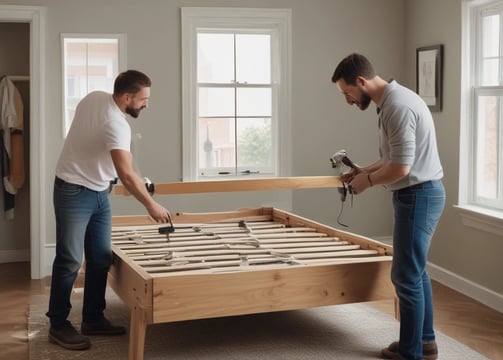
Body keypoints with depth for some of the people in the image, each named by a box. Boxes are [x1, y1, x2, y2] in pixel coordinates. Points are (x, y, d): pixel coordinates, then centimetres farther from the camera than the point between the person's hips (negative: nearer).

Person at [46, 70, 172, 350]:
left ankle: (93, 319, 19)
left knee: (101, 258, 10)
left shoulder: (94, 98, -1)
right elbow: (126, 174, -34)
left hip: (99, 192, 10)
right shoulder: (116, 124, -28)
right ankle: (58, 325, 6)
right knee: (70, 261, -4)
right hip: (74, 193, -10)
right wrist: (151, 205, -28)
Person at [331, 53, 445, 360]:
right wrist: (366, 170, 13)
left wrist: (368, 181, -8)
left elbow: (400, 167, -24)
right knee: (416, 271, 18)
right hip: (420, 194, 11)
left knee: (406, 277, -3)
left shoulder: (397, 105, -22)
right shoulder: (393, 100, 12)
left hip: (418, 196, -11)